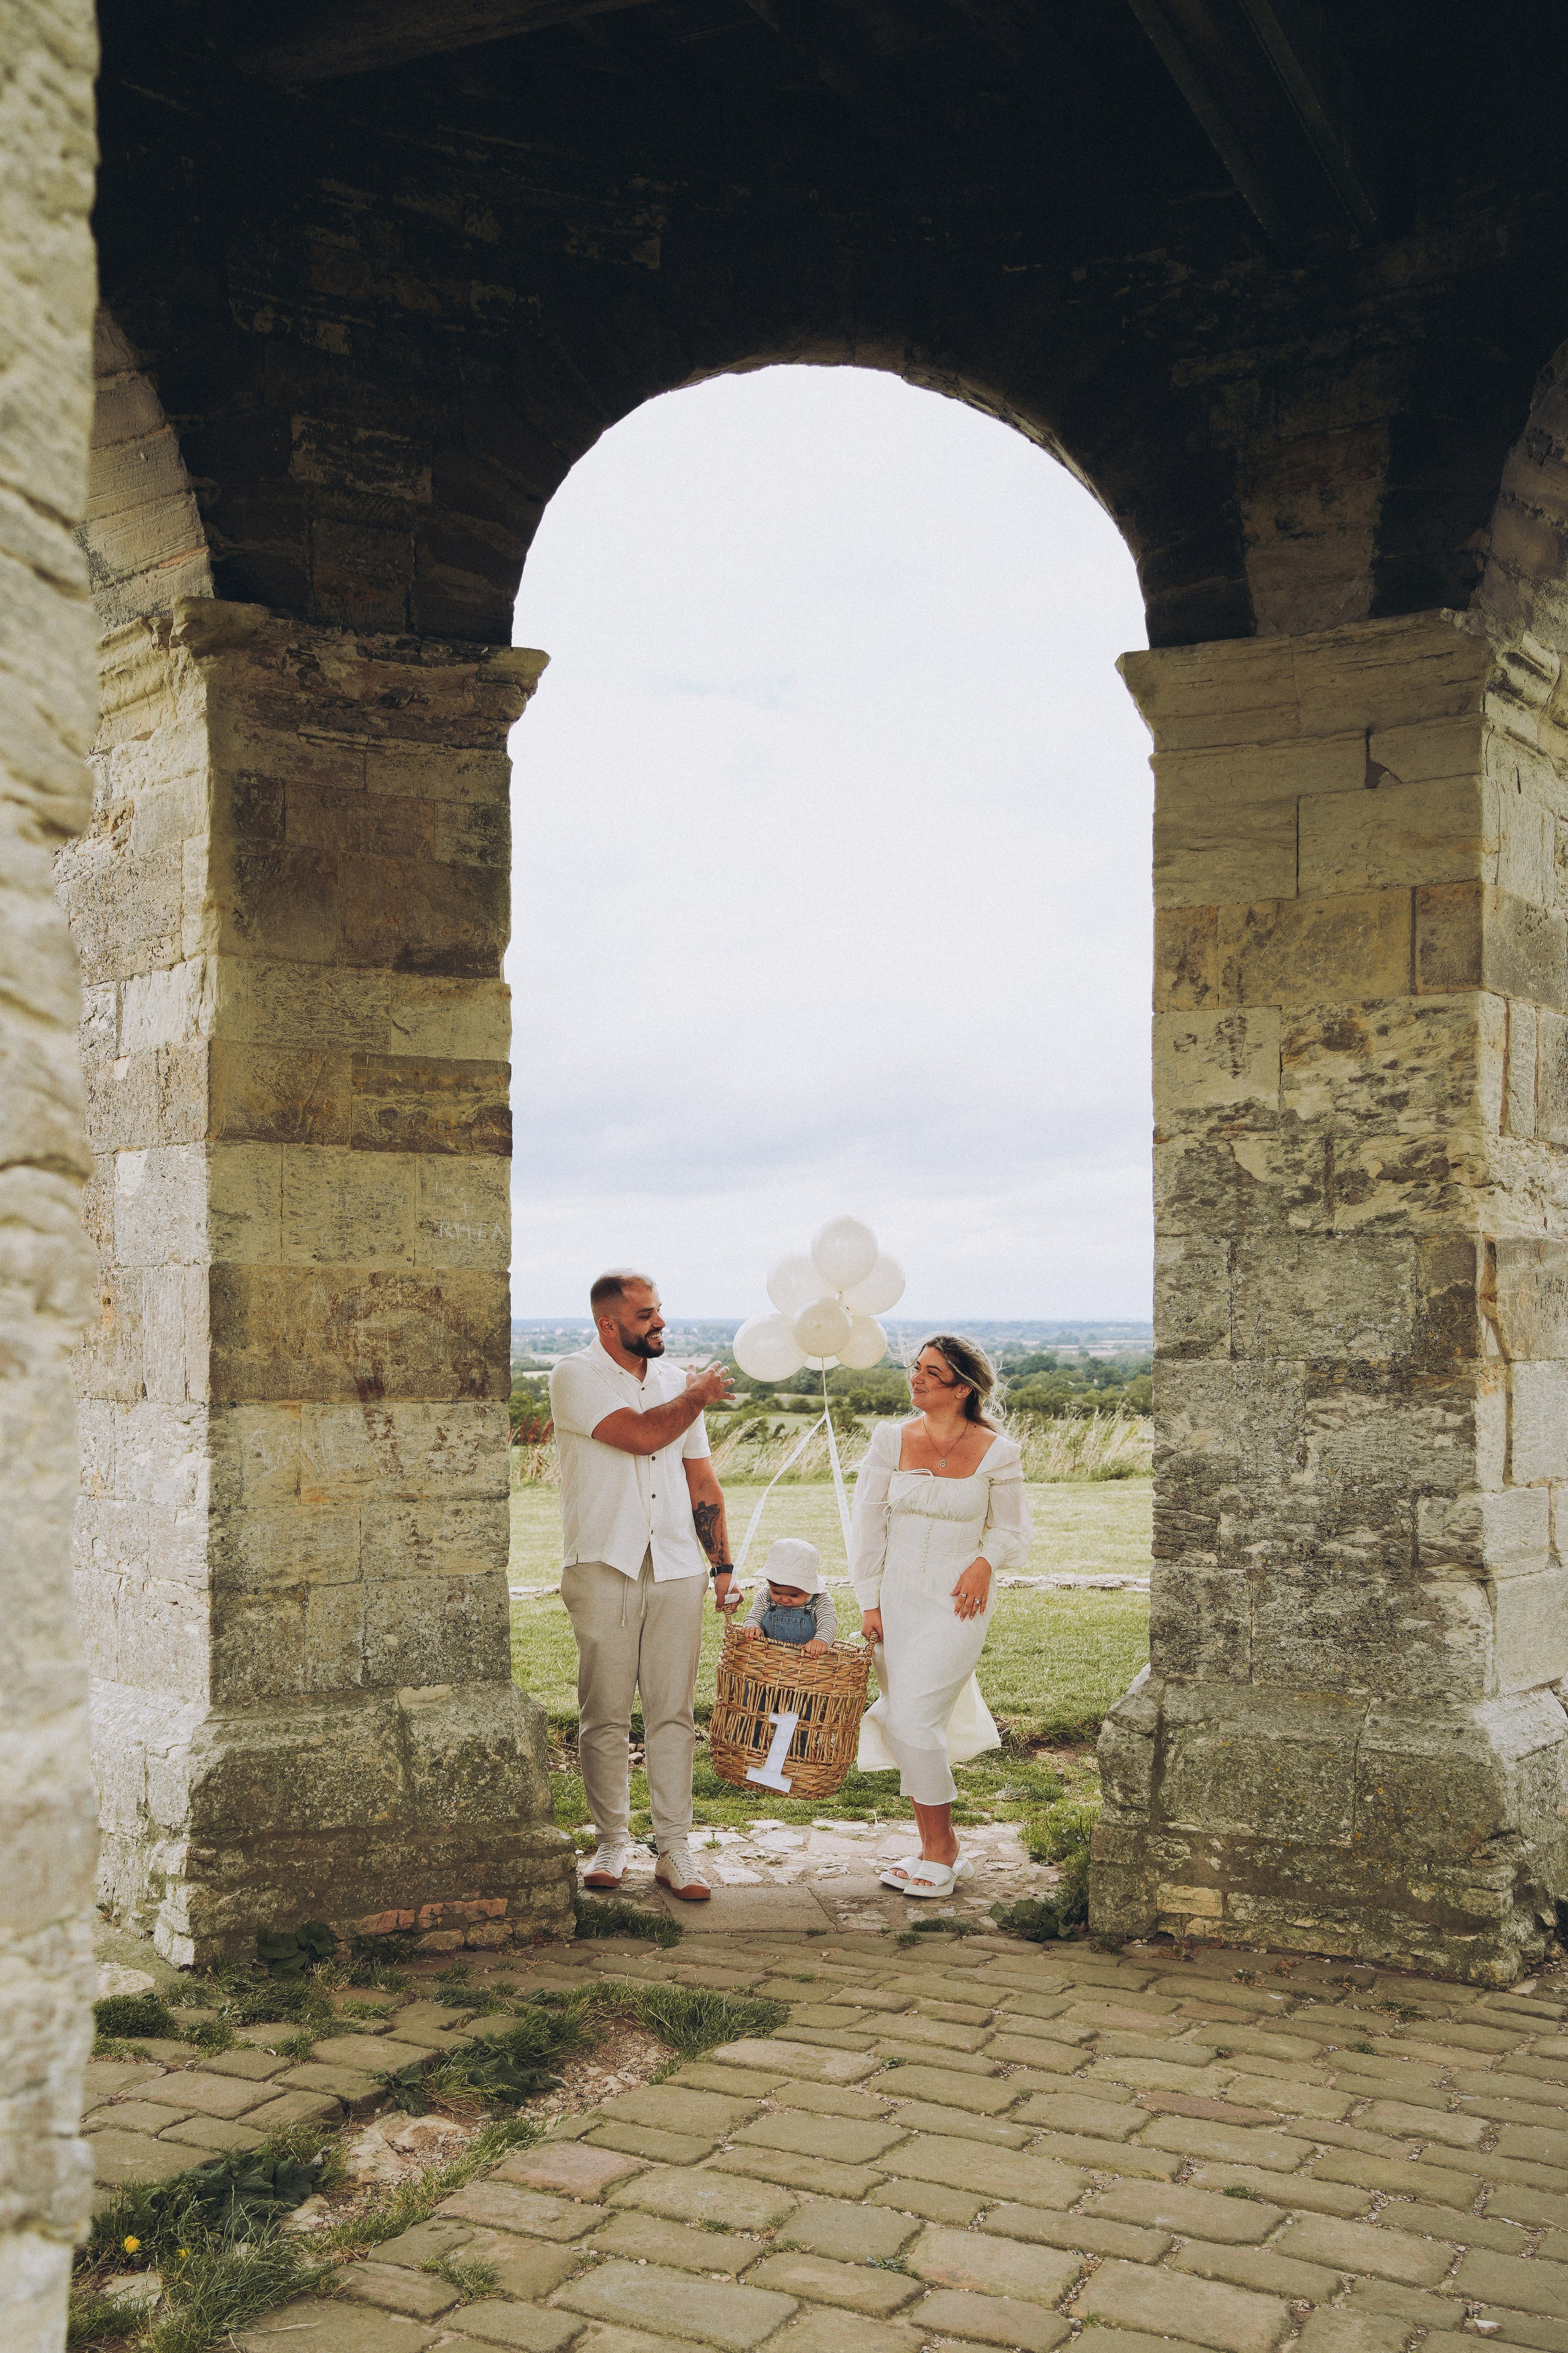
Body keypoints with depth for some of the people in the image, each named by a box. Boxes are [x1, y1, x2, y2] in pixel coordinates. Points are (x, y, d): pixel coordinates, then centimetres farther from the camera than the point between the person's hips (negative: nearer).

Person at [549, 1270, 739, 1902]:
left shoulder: (676, 1381, 14)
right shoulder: (576, 1377, -4)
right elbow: (640, 1435, -17)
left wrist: (722, 1565, 13)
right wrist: (697, 1398, 1)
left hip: (677, 1571, 4)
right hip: (604, 1570, -4)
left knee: (673, 1714, 3)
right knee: (605, 1718, 2)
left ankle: (674, 1849, 10)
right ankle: (612, 1842, 16)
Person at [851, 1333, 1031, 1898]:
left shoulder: (996, 1452, -4)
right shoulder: (891, 1440, 2)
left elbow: (1010, 1530, 8)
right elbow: (868, 1524, 5)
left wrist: (984, 1562, -12)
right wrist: (869, 1602, 0)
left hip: (957, 1601, -4)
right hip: (897, 1597, 4)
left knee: (915, 1720, -11)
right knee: (903, 1723, 5)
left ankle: (940, 1853, 5)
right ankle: (938, 1850, 20)